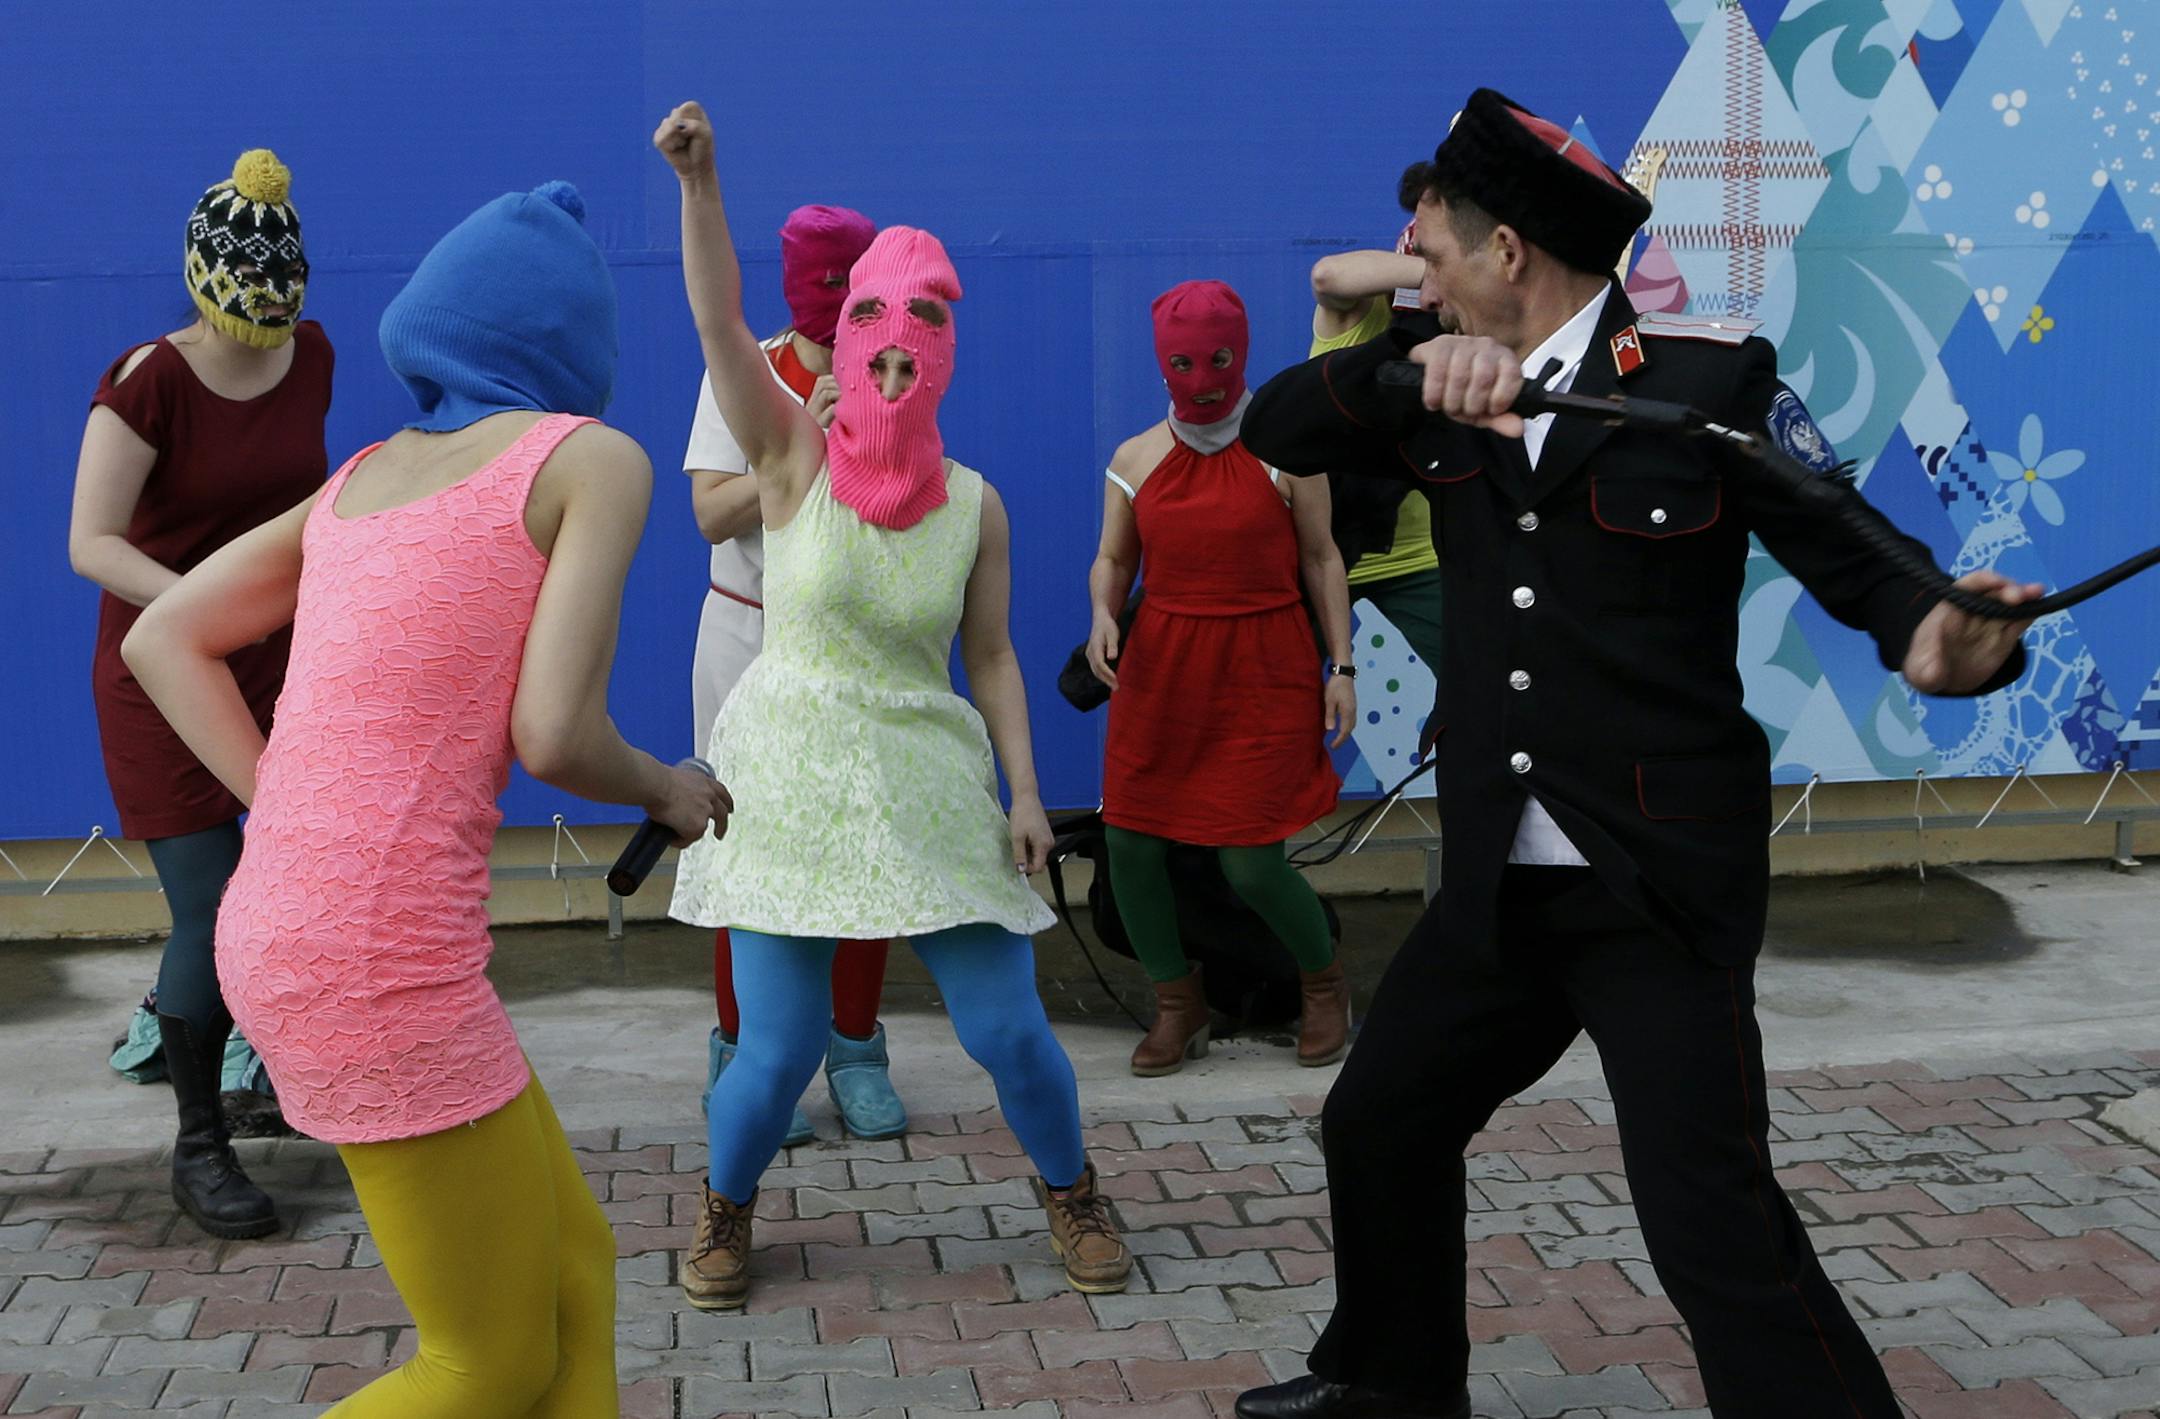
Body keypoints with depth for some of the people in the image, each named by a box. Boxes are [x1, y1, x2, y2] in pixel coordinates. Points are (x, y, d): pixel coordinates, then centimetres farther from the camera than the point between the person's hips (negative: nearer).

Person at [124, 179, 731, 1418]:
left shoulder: (367, 474, 18)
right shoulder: (594, 458, -3)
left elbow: (163, 641, 18)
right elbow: (552, 735, -12)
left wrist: (293, 820, 12)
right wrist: (670, 793, 8)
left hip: (285, 929, 8)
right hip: (383, 955, -8)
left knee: (575, 1269, 17)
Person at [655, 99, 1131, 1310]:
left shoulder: (976, 505, 0)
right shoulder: (794, 457, -5)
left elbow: (992, 657, 5)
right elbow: (717, 321, -17)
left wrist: (1025, 793, -1)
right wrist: (700, 181, -29)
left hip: (927, 784, 2)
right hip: (792, 780, -1)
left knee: (1008, 1027, 2)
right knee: (779, 1050, 0)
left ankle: (1072, 1193, 31)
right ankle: (726, 1213, 31)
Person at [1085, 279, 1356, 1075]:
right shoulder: (1135, 459, 7)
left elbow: (1321, 560, 2)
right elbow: (1112, 561, 10)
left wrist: (1341, 666, -2)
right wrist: (1103, 616, -13)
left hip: (1262, 668, -4)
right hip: (1159, 666, 4)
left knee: (1250, 862, -7)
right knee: (1129, 844, 0)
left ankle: (1326, 985, 23)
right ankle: (1178, 1003, 22)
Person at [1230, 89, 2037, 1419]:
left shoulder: (1710, 375, -9)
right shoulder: (1456, 400, 6)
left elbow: (1859, 558, -8)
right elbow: (1276, 429, -2)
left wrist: (1940, 638, -31)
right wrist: (1411, 365, -21)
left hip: (1664, 890, -6)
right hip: (1498, 890, 7)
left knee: (1713, 1222, -14)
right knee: (1379, 1124, 20)